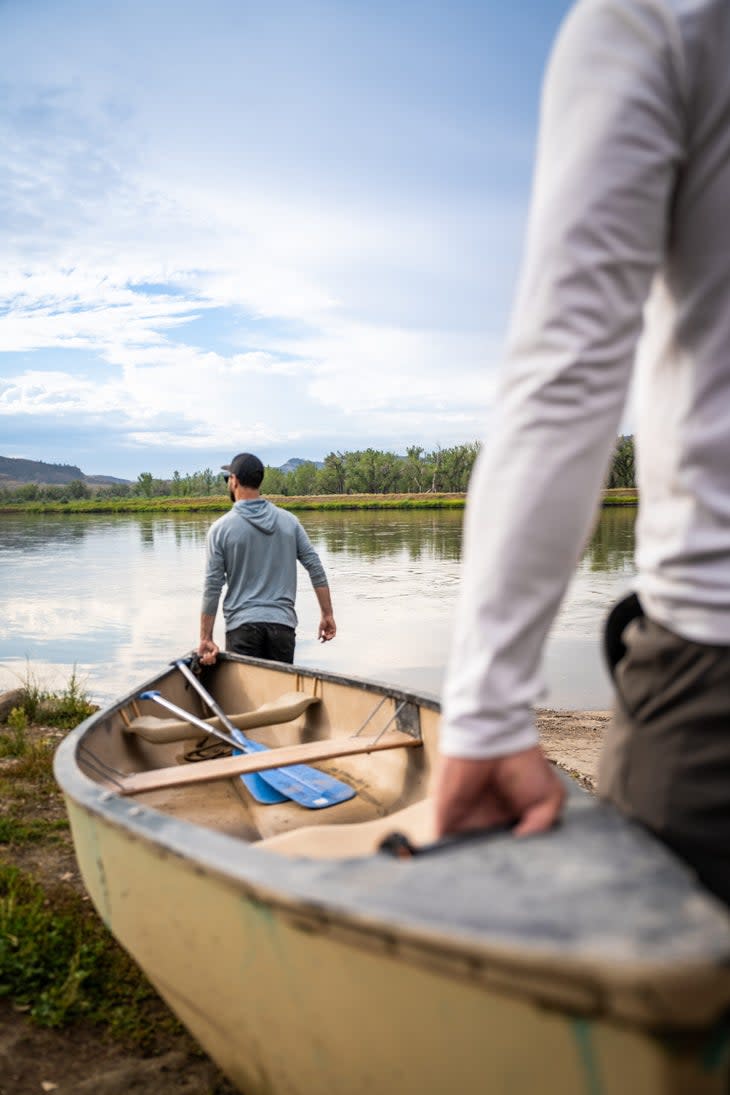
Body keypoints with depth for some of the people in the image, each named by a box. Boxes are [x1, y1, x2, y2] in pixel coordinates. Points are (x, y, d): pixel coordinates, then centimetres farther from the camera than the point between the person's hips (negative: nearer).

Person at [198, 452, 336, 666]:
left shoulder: (221, 528, -4)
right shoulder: (289, 521, 4)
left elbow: (212, 588, -5)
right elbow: (315, 568, 3)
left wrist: (206, 639, 0)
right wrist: (327, 614, 9)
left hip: (241, 626, -2)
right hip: (283, 624, 3)